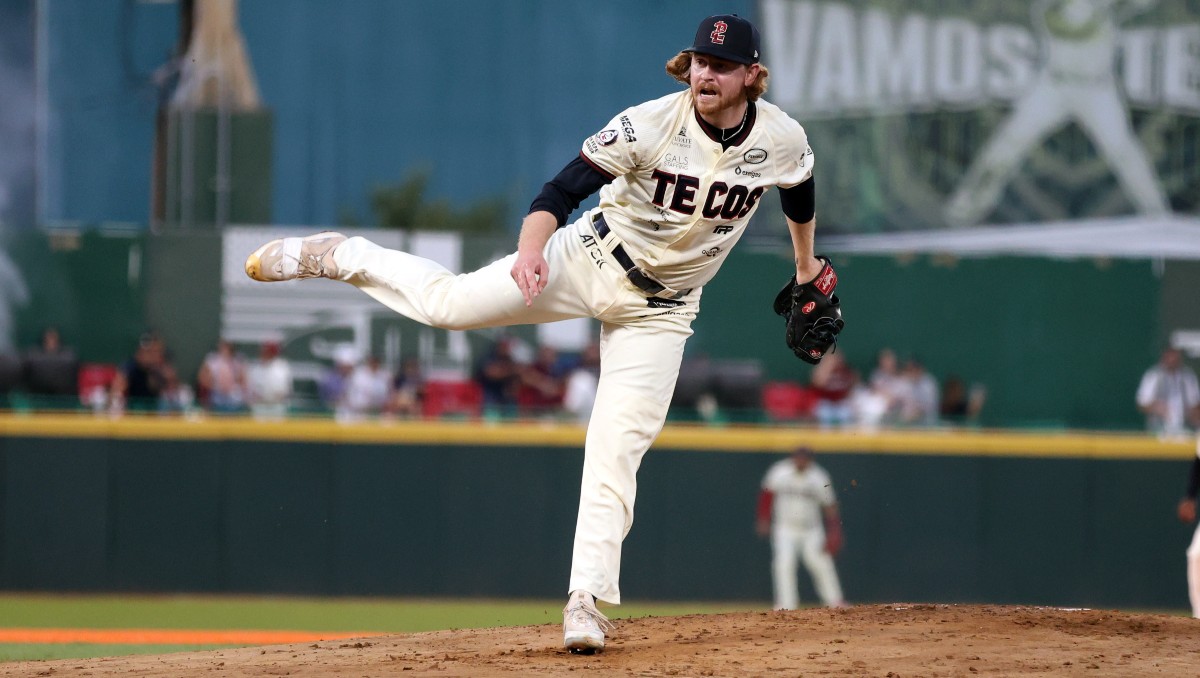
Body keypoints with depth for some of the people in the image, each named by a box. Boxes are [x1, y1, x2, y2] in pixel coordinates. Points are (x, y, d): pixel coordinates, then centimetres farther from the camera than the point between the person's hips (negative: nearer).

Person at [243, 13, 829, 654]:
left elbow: (799, 192, 13)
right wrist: (531, 249, -41)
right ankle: (334, 254, 14)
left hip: (659, 308, 2)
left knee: (616, 452, -8)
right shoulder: (649, 125, -21)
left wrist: (806, 265, 28)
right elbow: (562, 190, -22)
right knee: (447, 300, -12)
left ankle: (586, 599, -2)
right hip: (593, 258, -1)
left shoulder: (782, 139, -11)